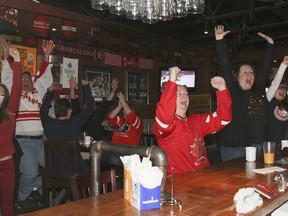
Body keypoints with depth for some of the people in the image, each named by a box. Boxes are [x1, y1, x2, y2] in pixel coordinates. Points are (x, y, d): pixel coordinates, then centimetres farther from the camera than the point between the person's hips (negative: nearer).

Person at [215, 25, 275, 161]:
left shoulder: (258, 91, 11)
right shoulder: (231, 91, -2)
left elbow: (265, 68, 17)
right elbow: (225, 67, -8)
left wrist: (270, 44, 22)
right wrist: (219, 40, -11)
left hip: (256, 146, 5)